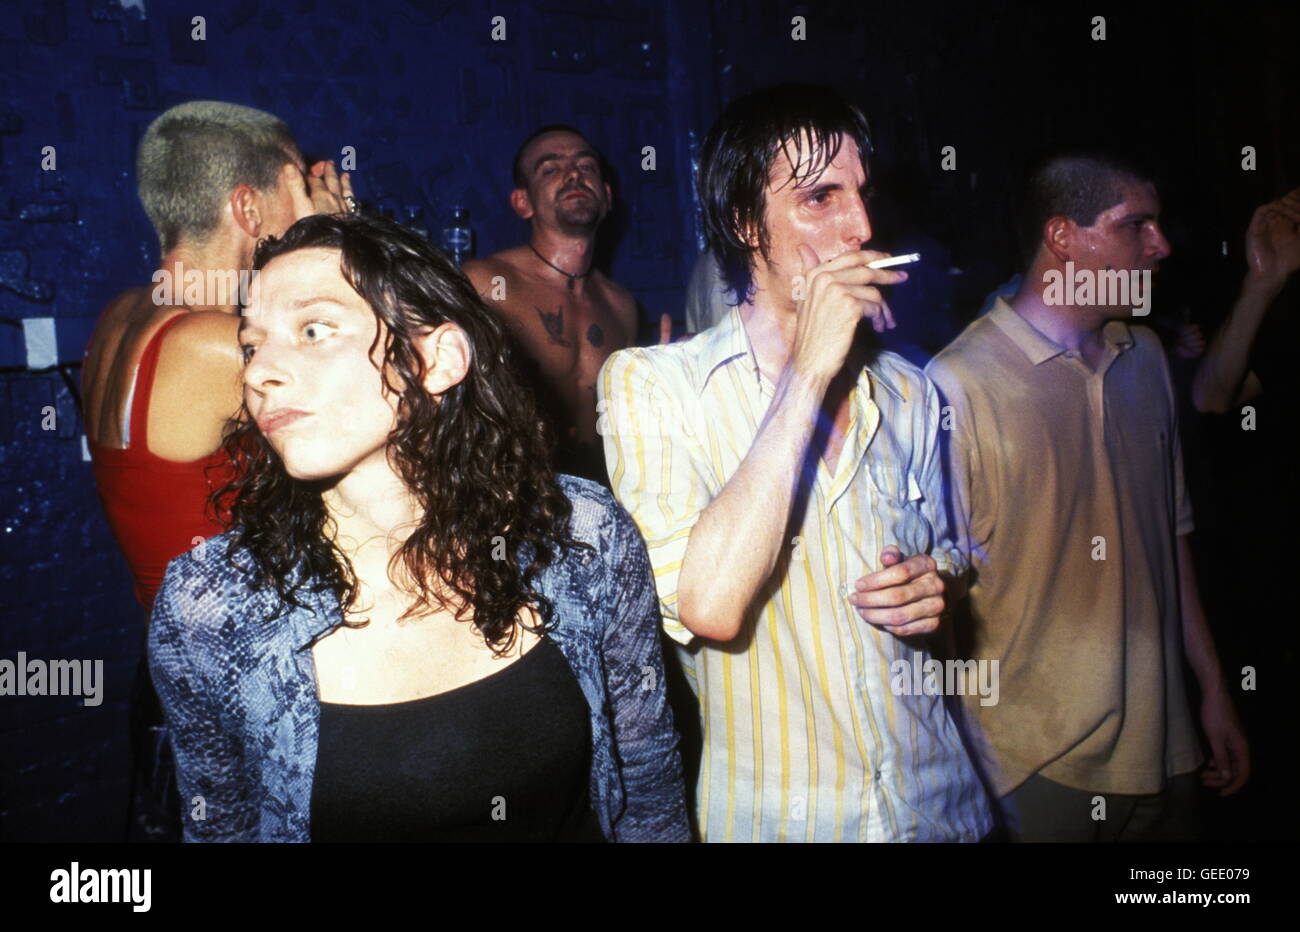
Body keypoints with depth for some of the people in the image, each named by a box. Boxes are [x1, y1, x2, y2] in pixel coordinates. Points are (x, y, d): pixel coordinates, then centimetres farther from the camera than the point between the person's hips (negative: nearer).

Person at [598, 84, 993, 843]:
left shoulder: (907, 392, 1)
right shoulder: (650, 384, -14)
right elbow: (710, 604, -28)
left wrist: (936, 589, -7)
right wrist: (807, 372, -25)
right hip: (766, 816, -4)